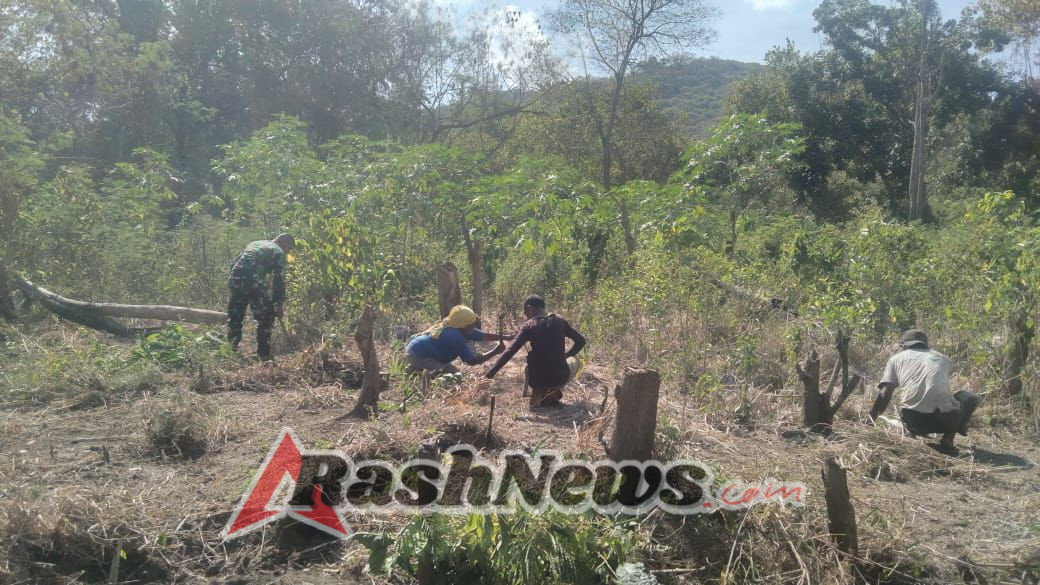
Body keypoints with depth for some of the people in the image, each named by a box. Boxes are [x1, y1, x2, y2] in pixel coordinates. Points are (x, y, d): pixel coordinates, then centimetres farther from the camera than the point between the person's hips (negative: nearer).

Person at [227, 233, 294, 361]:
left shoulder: (255, 243, 29)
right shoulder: (279, 252, 10)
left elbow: (234, 264, 25)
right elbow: (279, 280, 2)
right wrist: (279, 304, 6)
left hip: (235, 279, 6)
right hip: (254, 282, -6)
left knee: (234, 317, 18)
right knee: (266, 317, 8)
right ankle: (263, 354, 10)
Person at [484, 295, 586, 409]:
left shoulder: (529, 326, -4)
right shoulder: (559, 320, 2)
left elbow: (509, 352, -11)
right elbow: (581, 341, 9)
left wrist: (488, 376, -10)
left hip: (537, 379, 1)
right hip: (560, 377, -1)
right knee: (574, 360, 34)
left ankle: (538, 393, 11)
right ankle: (554, 391, 11)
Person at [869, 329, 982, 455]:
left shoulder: (896, 359, 20)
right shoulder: (942, 358, 26)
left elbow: (885, 393, 9)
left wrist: (872, 416, 19)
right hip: (944, 418, 0)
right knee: (972, 398, 28)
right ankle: (947, 440, 10)